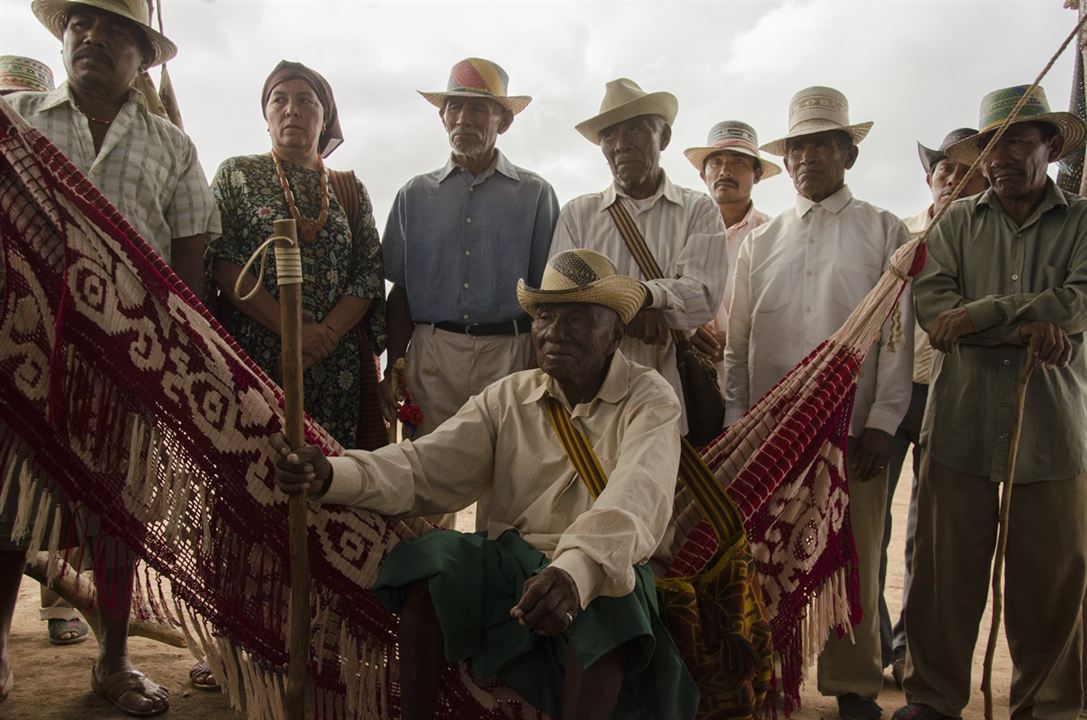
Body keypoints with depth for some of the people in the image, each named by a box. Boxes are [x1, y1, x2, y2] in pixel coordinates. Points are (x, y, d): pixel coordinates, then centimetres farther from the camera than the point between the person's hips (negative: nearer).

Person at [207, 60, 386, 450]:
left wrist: (325, 334, -12)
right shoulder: (236, 174, 9)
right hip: (251, 357, -1)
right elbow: (221, 263, -3)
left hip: (336, 367, 2)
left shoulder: (350, 190, 15)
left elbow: (370, 275, 6)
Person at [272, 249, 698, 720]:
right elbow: (423, 468, -5)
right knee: (430, 560, -22)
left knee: (607, 597, -35)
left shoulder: (651, 403, -6)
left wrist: (576, 570, -47)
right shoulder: (508, 397, 6)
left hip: (599, 573, -3)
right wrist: (330, 476, -25)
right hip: (510, 565, 4)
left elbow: (635, 500, -26)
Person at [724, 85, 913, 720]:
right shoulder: (761, 241, 14)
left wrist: (883, 423, -7)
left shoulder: (886, 233, 7)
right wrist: (736, 420, 5)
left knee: (854, 561, 4)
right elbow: (739, 338, 11)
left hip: (853, 429, -2)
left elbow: (897, 333, 1)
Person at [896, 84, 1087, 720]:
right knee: (946, 571, 4)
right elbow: (932, 308, -3)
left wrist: (980, 314, -12)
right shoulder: (957, 222, 11)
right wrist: (1028, 327, -12)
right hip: (960, 424, 0)